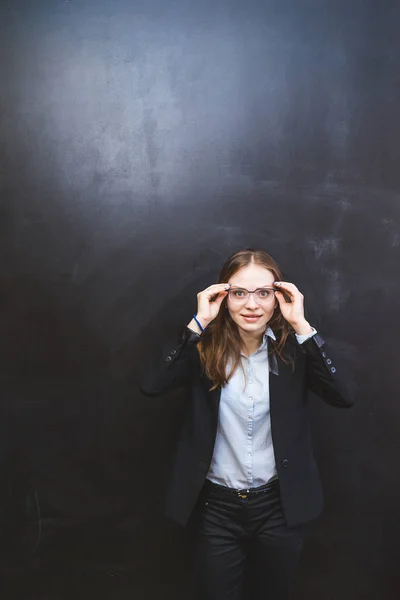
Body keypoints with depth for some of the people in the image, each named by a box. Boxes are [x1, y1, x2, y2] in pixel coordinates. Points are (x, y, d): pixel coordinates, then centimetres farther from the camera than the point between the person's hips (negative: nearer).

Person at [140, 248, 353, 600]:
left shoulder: (292, 348, -7)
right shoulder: (205, 347, -7)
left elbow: (342, 396, -21)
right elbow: (152, 385, -22)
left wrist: (302, 326, -22)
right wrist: (198, 323, -23)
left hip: (279, 505, 1)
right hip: (218, 505, 0)